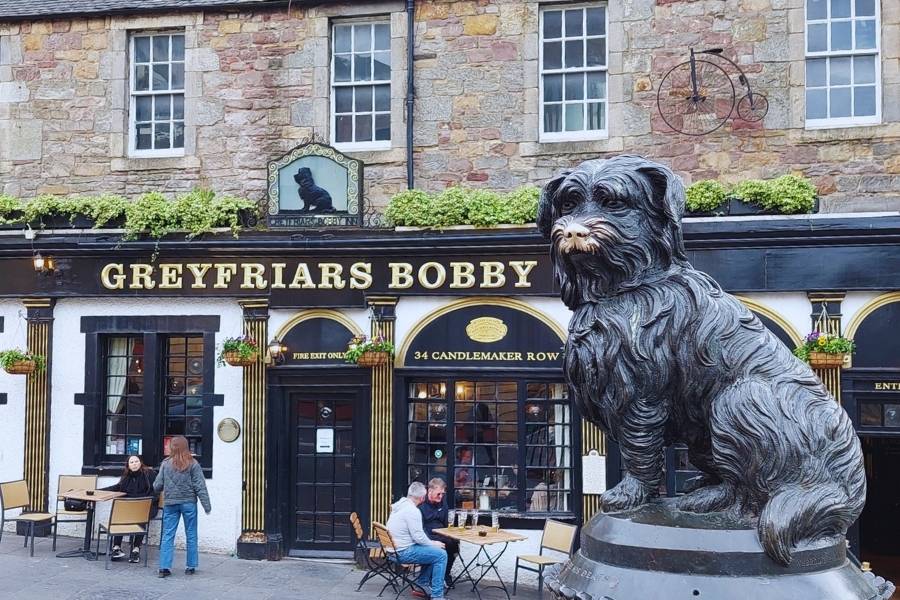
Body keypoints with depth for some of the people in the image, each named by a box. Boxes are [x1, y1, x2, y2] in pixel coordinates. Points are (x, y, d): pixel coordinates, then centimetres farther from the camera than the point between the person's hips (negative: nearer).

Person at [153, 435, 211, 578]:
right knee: (191, 535, 9)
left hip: (170, 503, 1)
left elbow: (157, 486, 3)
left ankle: (164, 567, 2)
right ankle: (191, 566, 14)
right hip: (188, 503, -1)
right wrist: (207, 505, -3)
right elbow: (200, 486, -7)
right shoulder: (192, 464, -6)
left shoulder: (165, 464, -2)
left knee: (168, 535, 6)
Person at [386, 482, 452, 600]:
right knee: (441, 555, -9)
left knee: (433, 551, 21)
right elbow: (418, 537, -21)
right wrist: (433, 544, -3)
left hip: (396, 549, 10)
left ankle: (422, 584, 23)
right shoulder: (412, 510, -20)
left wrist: (431, 542, 15)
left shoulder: (400, 505, 11)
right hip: (404, 552, -10)